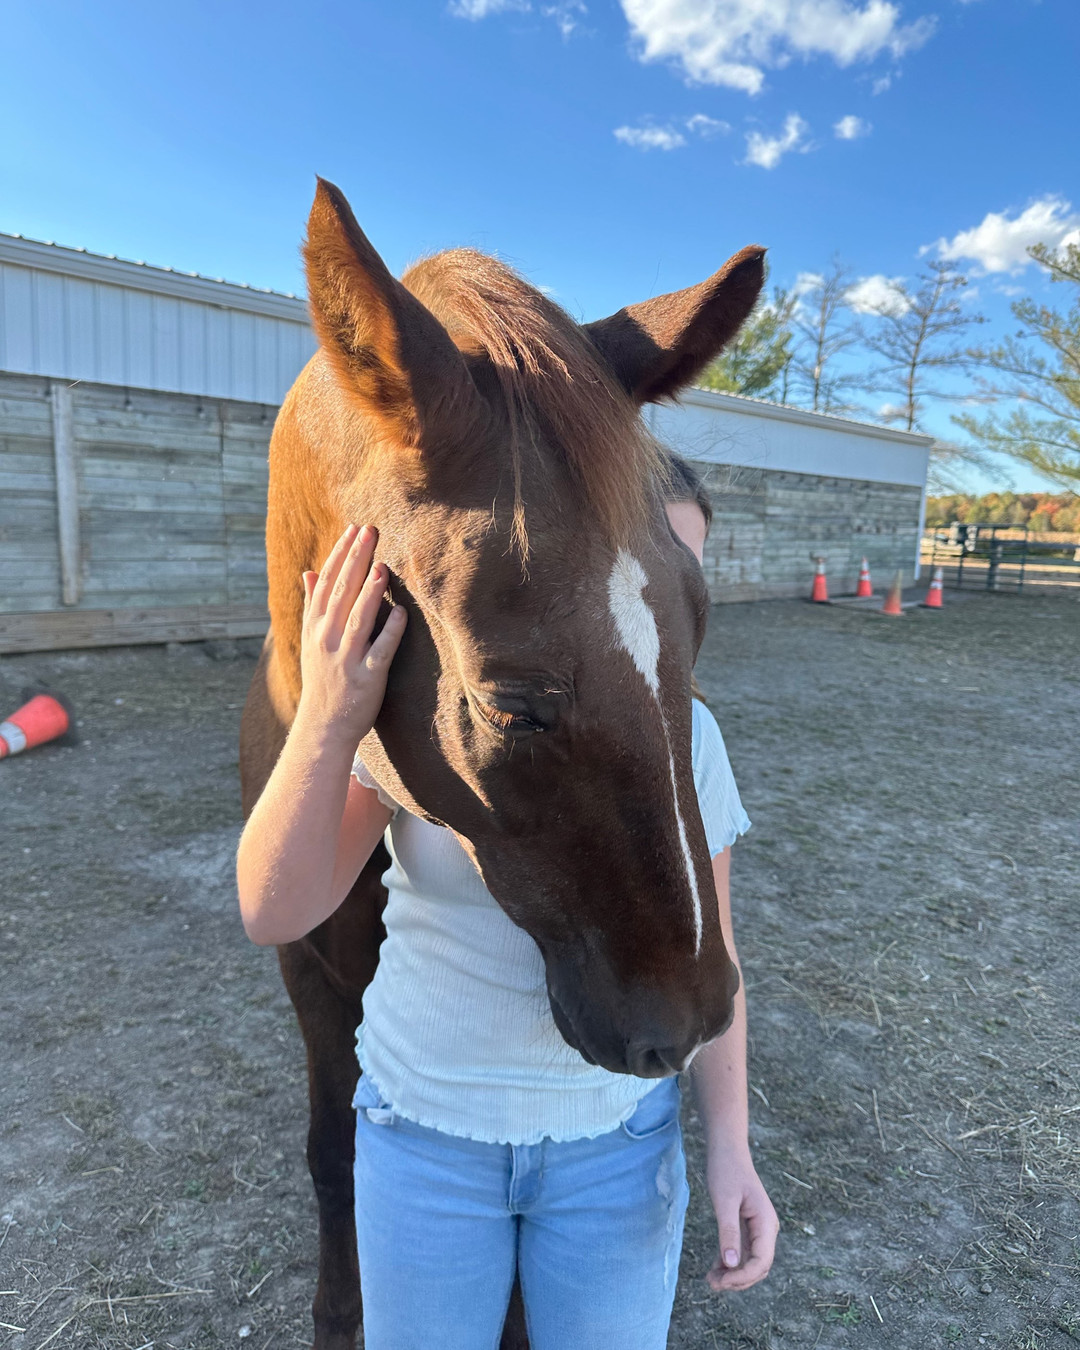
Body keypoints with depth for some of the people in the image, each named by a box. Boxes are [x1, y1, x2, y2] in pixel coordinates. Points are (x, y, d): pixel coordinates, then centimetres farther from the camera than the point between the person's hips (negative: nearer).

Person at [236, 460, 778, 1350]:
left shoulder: (686, 733, -12)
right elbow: (276, 913, -21)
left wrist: (730, 1144, -6)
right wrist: (327, 724, -35)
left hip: (618, 1137, 1)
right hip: (421, 1121, 0)